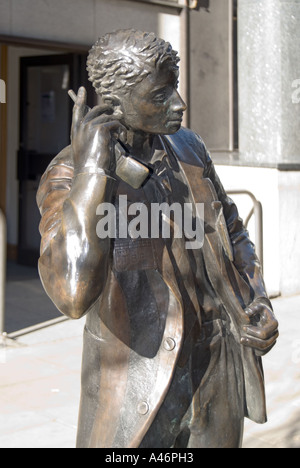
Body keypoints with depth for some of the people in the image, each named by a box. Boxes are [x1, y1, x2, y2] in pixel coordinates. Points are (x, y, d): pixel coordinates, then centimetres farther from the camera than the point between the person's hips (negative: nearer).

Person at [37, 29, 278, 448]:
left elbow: (232, 233, 14)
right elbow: (74, 295, -36)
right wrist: (90, 170, -36)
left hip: (218, 369, 5)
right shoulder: (68, 177, -18)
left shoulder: (187, 147, -1)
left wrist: (257, 307, -3)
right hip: (136, 383, -4)